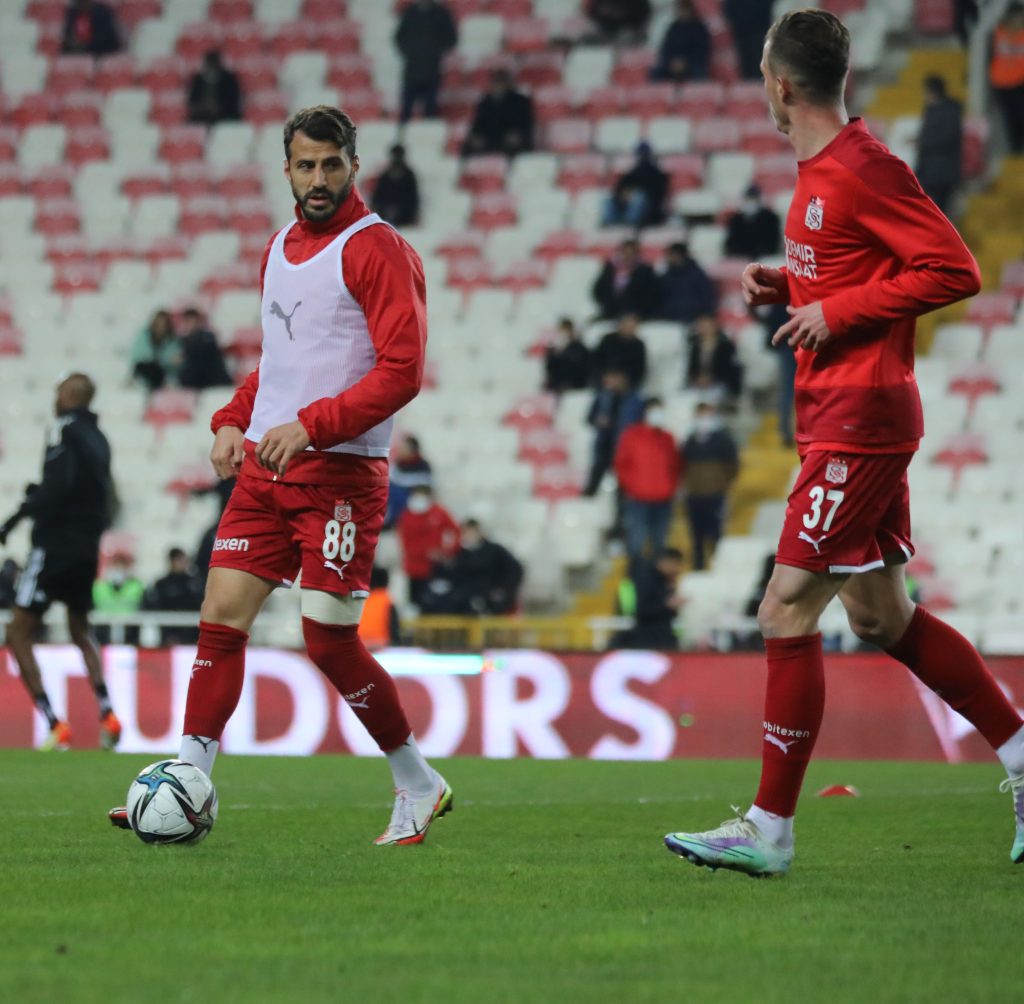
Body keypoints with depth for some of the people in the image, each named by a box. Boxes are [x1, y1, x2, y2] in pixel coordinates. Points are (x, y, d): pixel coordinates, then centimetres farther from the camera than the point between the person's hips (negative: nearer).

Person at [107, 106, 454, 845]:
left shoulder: (377, 250, -8)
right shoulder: (280, 248, 16)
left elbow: (401, 370, -16)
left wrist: (310, 425, -23)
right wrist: (233, 420, 12)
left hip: (341, 472, -7)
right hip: (266, 466, 7)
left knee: (329, 639, -7)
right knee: (222, 614, -1)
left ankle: (419, 786, 10)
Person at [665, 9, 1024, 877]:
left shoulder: (863, 170, -16)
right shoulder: (822, 173, 14)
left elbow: (953, 270, -19)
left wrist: (836, 310, -19)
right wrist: (785, 285, 8)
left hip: (857, 427, -10)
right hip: (843, 423, 10)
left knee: (787, 614, -9)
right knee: (882, 618, 15)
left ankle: (770, 831, -6)